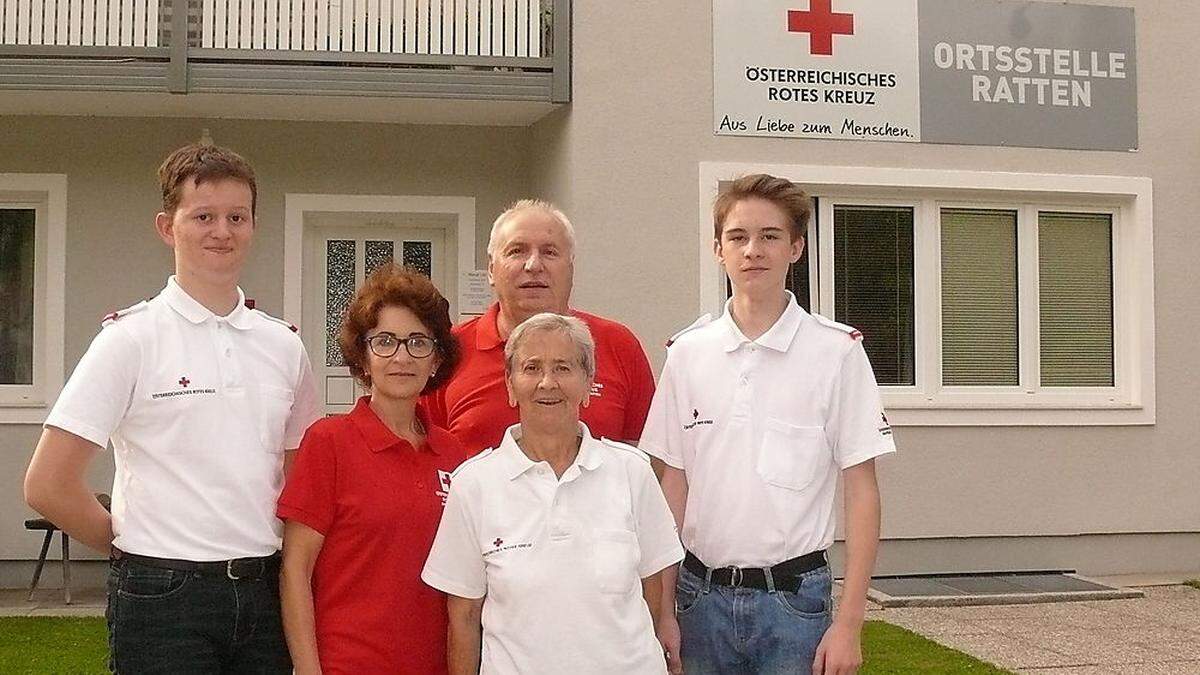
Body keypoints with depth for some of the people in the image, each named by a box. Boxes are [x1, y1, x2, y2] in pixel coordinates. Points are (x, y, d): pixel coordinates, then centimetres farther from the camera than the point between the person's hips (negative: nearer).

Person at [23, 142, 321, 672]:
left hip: (263, 591, 4)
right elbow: (48, 486, -8)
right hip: (164, 596, -4)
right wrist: (134, 549, 2)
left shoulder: (284, 346, 8)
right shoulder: (132, 338, -5)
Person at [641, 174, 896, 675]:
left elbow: (861, 492, -4)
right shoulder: (687, 352, 3)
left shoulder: (837, 351, -5)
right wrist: (664, 609, 3)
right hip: (702, 595, 3)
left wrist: (849, 622, -9)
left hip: (794, 596, -2)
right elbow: (674, 486, 6)